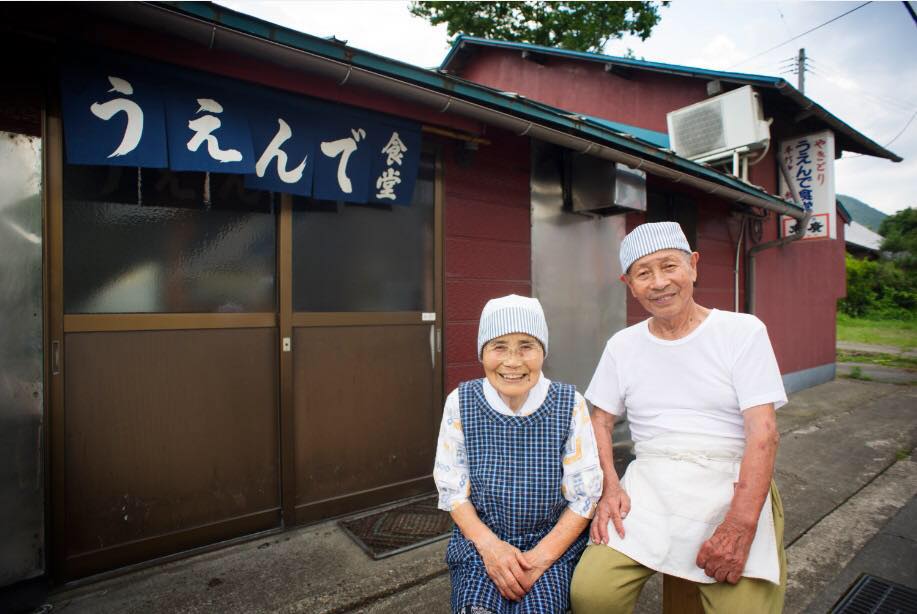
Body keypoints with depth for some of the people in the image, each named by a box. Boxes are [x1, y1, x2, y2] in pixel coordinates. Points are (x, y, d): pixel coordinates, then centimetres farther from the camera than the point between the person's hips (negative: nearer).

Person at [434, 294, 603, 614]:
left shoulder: (569, 404, -10)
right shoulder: (460, 402, -8)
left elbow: (585, 495, -5)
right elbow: (452, 488, -2)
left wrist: (542, 555, -15)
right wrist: (489, 544, -15)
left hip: (555, 540, 0)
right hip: (479, 539, 1)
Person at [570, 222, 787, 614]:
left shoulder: (743, 331, -1)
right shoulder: (622, 346, 8)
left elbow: (762, 432, -8)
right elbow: (599, 423, 11)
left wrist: (741, 525, -19)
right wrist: (608, 488, -6)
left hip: (731, 483, -1)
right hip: (649, 483, 2)